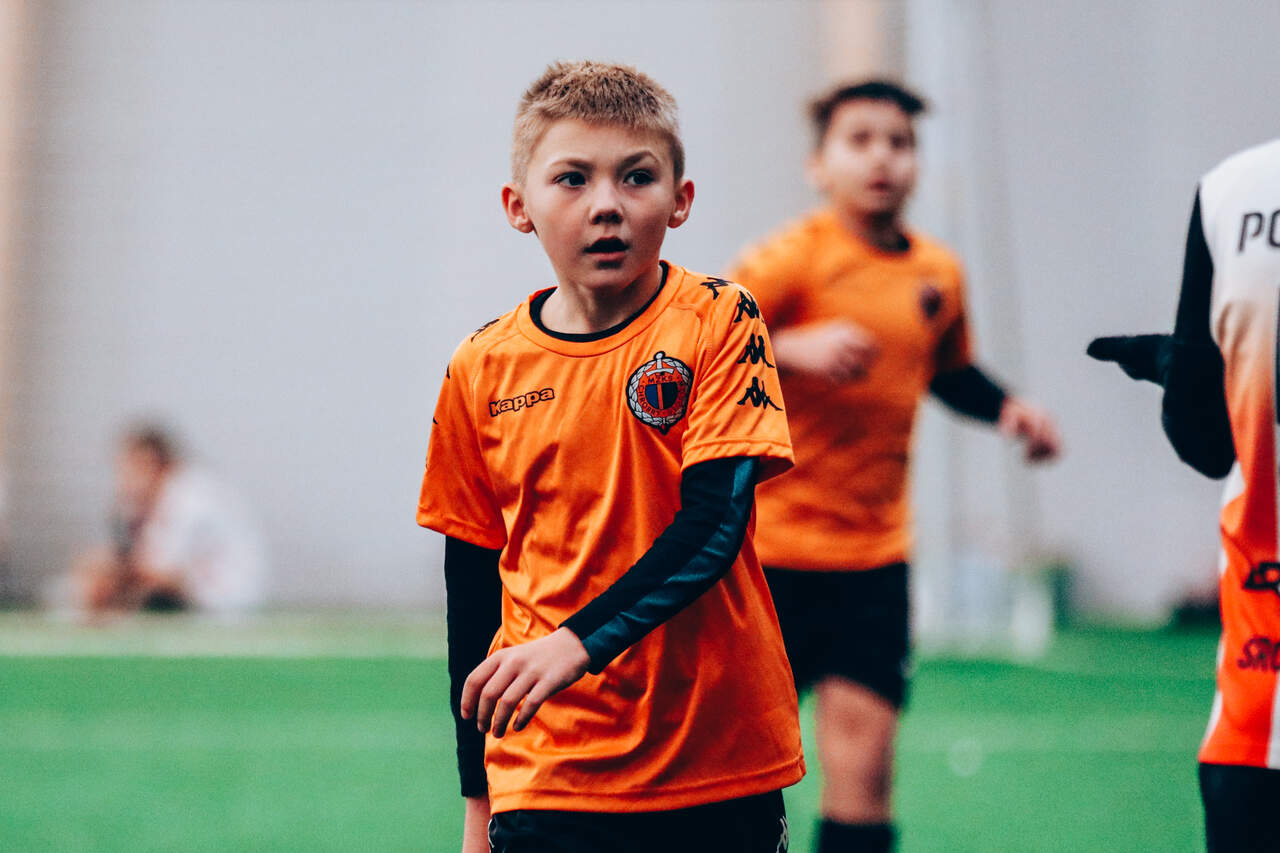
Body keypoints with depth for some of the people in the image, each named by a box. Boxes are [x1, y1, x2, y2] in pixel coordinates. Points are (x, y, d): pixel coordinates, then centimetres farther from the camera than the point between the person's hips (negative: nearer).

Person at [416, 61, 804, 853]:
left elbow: (715, 521, -13)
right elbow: (473, 587, 9)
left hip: (720, 761, -1)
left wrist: (578, 642, -25)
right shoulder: (483, 371, 3)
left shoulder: (718, 321, -3)